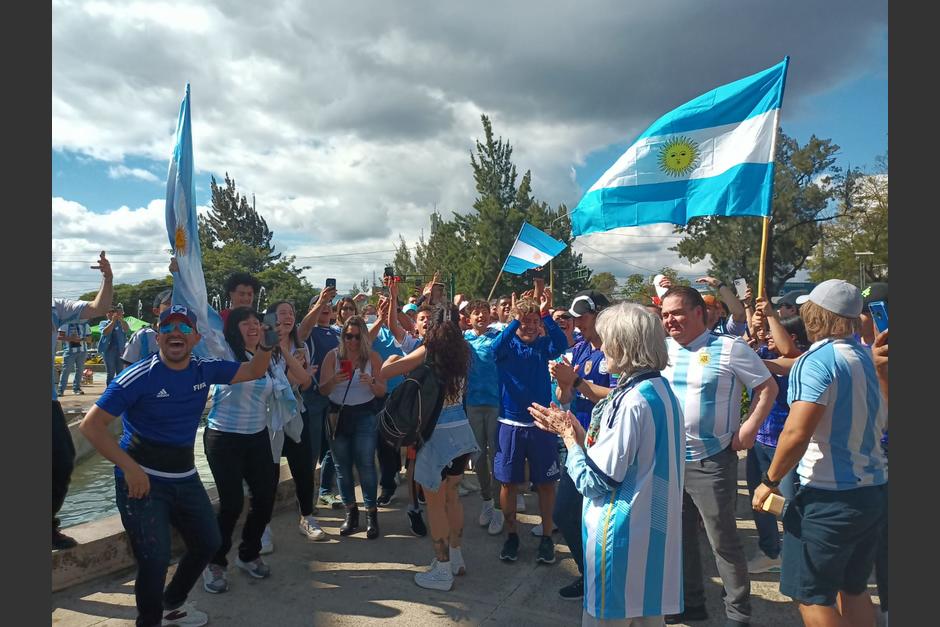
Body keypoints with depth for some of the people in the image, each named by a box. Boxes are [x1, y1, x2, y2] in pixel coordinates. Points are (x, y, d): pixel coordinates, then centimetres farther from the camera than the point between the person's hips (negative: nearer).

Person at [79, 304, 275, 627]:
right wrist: (130, 468, -23)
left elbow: (253, 371, 6)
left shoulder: (205, 370, -2)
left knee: (208, 543, 17)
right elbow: (91, 425, -17)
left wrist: (267, 344, -14)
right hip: (142, 479, -6)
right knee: (155, 559, -8)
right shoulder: (139, 376, -18)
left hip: (185, 477, 6)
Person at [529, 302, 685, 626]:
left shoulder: (632, 401, -23)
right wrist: (578, 430, 6)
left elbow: (595, 482, -21)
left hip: (623, 535, -9)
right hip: (653, 531, 9)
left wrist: (568, 435, -8)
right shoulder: (662, 390, 6)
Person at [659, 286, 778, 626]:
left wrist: (748, 428, -14)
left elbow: (767, 387, -5)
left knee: (723, 540, 4)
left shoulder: (729, 348, -9)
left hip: (711, 461, -5)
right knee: (680, 535, 16)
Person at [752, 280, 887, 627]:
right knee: (854, 588, 22)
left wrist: (770, 481, -12)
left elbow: (797, 433, -25)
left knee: (811, 595, 7)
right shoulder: (869, 357, 4)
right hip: (875, 490, 8)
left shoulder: (815, 361, -19)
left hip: (830, 498, -8)